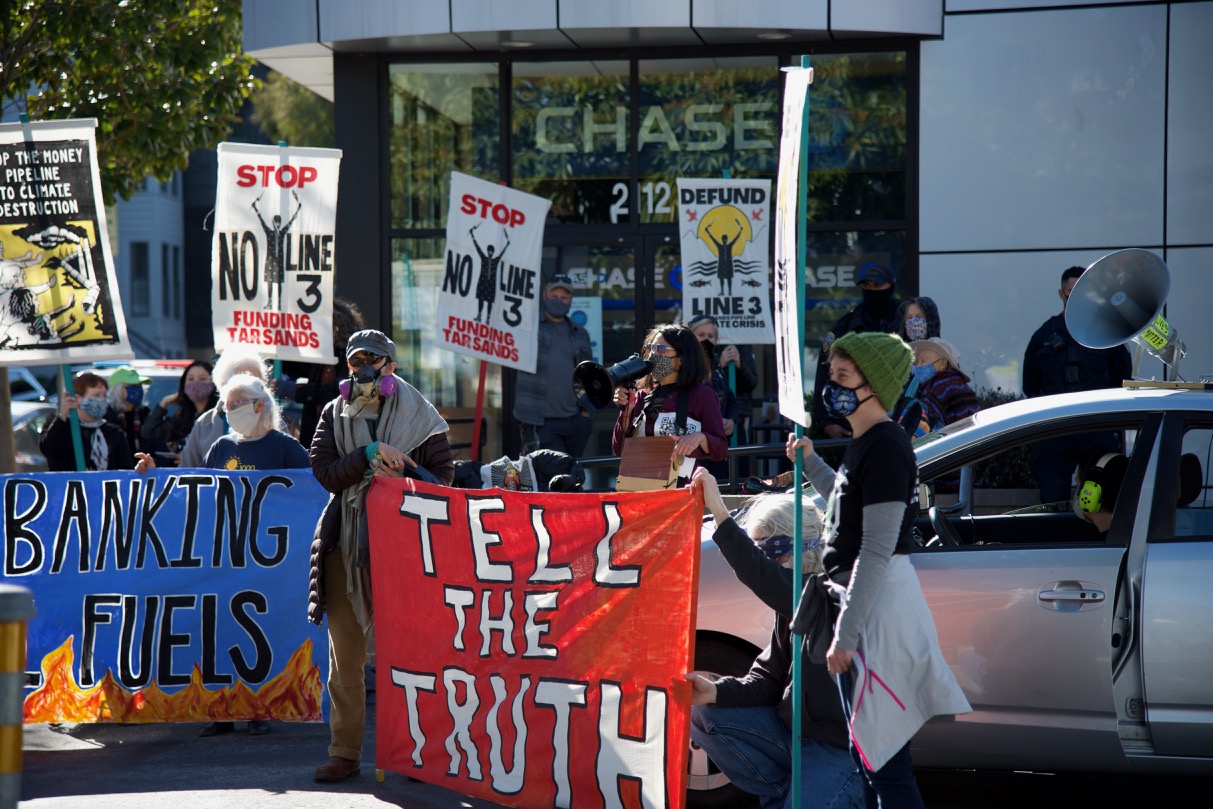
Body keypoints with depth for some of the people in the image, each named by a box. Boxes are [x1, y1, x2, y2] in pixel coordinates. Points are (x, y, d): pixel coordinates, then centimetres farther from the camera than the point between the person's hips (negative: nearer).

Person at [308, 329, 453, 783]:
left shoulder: (417, 412, 7)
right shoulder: (334, 415, 13)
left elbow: (443, 473, 5)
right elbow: (324, 472, 0)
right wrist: (367, 455, -15)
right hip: (346, 544, 3)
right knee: (345, 650, 3)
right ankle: (345, 751, 9)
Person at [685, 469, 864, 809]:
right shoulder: (792, 601, 7)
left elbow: (766, 580, -39)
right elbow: (769, 678, 7)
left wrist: (720, 514, -41)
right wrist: (717, 692, -11)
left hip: (840, 746, -9)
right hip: (793, 730, 9)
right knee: (701, 715, 1)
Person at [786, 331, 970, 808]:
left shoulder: (885, 448, -18)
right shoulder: (864, 444, 13)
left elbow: (876, 549, -22)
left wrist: (845, 633, -23)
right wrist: (810, 463, 28)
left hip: (879, 607, -11)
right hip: (867, 603, 11)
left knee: (883, 757, -8)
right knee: (868, 752, 19)